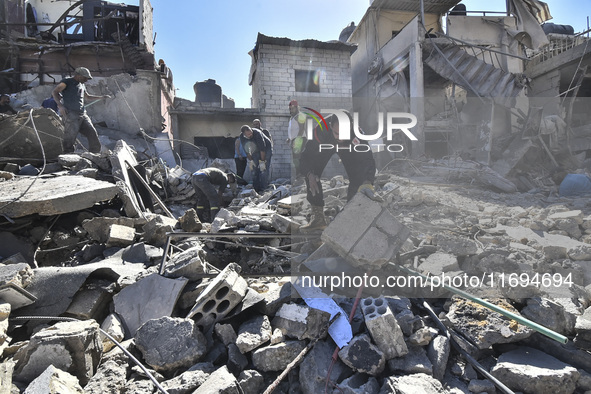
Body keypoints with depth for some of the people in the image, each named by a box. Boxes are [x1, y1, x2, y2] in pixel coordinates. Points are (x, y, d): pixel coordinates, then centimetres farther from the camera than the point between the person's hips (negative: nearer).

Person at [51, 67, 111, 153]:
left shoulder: (82, 85, 23)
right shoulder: (67, 82, 0)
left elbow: (87, 96, 41)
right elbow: (54, 92, -9)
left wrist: (101, 97, 38)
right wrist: (60, 105, -23)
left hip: (82, 115, 7)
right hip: (71, 115, -7)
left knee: (93, 134, 0)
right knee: (69, 139, -11)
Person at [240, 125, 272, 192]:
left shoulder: (257, 133, -32)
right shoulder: (242, 137, -15)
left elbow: (262, 148, -30)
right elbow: (246, 149, -3)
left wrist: (262, 161, -28)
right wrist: (250, 161, -6)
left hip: (265, 149, -5)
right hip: (256, 152, 6)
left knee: (264, 169, -14)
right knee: (254, 170, 2)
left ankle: (263, 189, -11)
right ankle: (256, 189, 10)